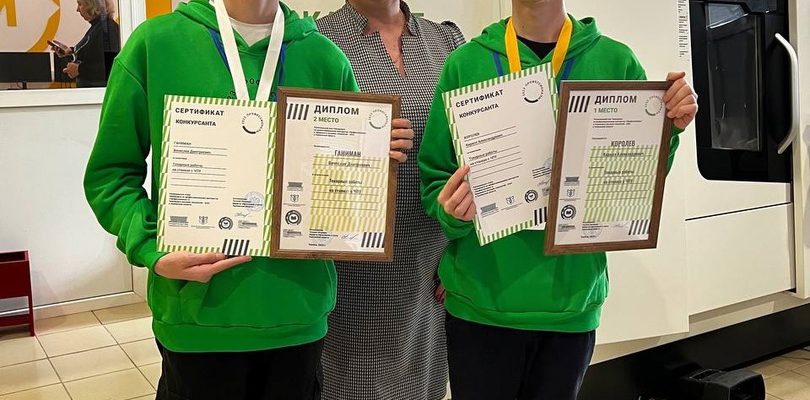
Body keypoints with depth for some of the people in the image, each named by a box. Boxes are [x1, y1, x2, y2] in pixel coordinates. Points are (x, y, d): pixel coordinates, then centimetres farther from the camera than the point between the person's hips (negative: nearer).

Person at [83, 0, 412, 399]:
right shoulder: (155, 42, -3)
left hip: (299, 310, 2)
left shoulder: (325, 57, 3)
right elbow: (111, 173, 0)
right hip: (199, 312, -2)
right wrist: (153, 253, -15)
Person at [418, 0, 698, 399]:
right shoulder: (466, 63, -2)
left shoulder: (617, 63, 0)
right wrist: (451, 212, -20)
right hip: (481, 301, -1)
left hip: (573, 302, 1)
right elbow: (433, 180, 1)